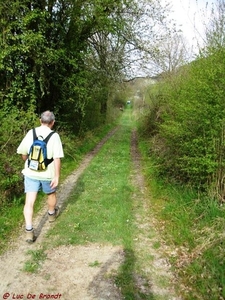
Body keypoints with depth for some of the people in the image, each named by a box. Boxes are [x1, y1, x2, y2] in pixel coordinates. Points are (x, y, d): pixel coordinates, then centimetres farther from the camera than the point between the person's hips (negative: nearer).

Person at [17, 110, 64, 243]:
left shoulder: (31, 133, -4)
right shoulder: (54, 136, -13)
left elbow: (23, 153, 4)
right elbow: (57, 158, -19)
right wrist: (57, 176, -13)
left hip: (31, 173, 2)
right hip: (48, 174, -2)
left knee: (29, 202, 4)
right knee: (51, 194, 26)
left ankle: (29, 230, 1)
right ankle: (52, 214, 48)